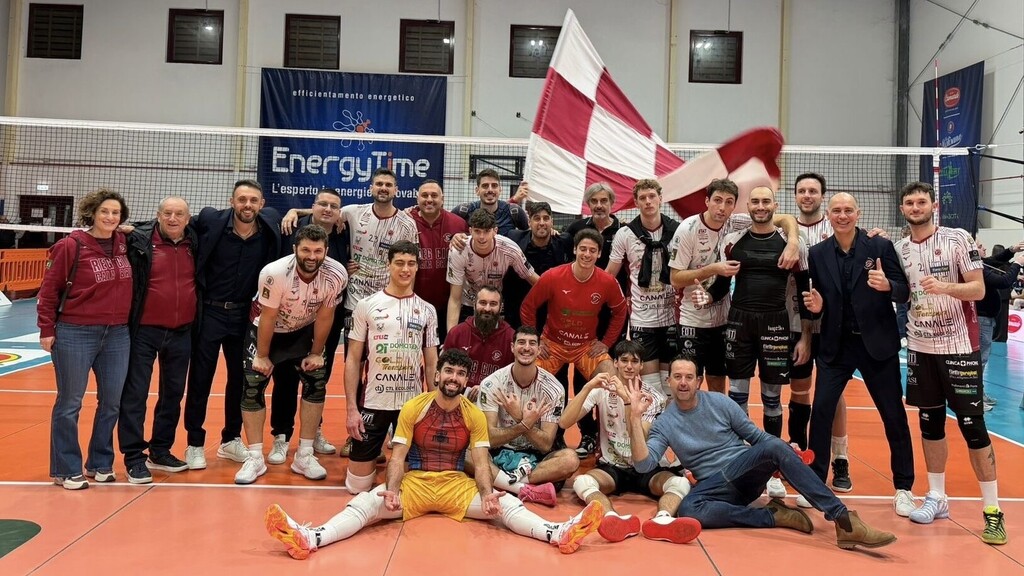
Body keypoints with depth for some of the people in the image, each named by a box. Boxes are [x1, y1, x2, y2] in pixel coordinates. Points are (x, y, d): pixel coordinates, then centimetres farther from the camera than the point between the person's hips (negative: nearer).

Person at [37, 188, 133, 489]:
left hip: (118, 334, 5)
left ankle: (100, 463, 26)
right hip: (75, 334, -5)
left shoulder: (124, 243, 4)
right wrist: (47, 329, -6)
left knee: (112, 402, 11)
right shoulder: (71, 246, -9)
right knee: (69, 403, 6)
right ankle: (66, 470, 18)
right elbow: (49, 289, -6)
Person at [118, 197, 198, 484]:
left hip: (181, 333, 5)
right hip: (144, 331, -4)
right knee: (135, 394, 0)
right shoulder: (138, 240, -8)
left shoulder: (195, 243, 5)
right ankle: (134, 457, 10)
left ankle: (160, 451, 28)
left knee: (173, 394, 14)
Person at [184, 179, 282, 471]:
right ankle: (195, 444, 15)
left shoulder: (270, 225, -5)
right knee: (200, 378, 3)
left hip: (243, 314, 3)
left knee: (240, 376, 11)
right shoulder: (211, 220, -12)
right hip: (209, 311, -3)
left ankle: (231, 439, 28)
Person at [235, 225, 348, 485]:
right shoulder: (275, 273, -34)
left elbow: (324, 316, -13)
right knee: (252, 387, -9)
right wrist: (262, 356, -12)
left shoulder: (337, 275, -27)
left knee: (316, 383, -5)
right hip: (266, 330, -2)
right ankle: (255, 458, 4)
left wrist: (316, 353, -5)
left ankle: (304, 456, 7)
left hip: (304, 331, 3)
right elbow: (268, 318, -22)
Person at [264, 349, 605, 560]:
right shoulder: (413, 409, -2)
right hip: (414, 483, 0)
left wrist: (487, 494, -25)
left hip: (457, 485, 1)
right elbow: (398, 457, -5)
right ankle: (308, 539, -45)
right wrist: (391, 491, -23)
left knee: (505, 504, -24)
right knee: (368, 503, -27)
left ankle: (561, 534, -39)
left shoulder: (474, 415, 0)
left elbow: (480, 462, -5)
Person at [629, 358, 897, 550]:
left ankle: (844, 520, -38)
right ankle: (773, 516, -23)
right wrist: (636, 417, -21)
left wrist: (784, 454, -9)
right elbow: (643, 465, -12)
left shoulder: (719, 402, 2)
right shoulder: (664, 424, 0)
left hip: (746, 470, 1)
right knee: (686, 510, -35)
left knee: (775, 446, -33)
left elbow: (757, 436, 8)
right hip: (714, 485, 0)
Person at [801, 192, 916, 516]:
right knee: (820, 410, -4)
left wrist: (887, 286, -27)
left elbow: (905, 292, -6)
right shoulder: (818, 253, 1)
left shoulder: (880, 246, -5)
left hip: (877, 344, -1)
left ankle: (903, 488, 23)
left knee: (894, 415, 7)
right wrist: (816, 306, -15)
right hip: (835, 346, 2)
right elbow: (819, 299, 7)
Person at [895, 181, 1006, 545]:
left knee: (973, 426, -1)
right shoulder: (899, 250, 7)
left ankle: (992, 509, 9)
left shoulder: (957, 239, -6)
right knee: (930, 422, 10)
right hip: (921, 348, 4)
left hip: (959, 347, -4)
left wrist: (945, 287, -27)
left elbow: (979, 289, -10)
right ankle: (936, 498, 21)